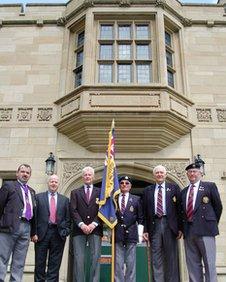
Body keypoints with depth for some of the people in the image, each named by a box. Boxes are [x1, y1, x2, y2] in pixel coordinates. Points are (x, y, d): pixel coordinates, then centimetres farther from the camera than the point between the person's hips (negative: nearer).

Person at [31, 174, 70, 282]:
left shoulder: (65, 199, 11)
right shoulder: (38, 197, 7)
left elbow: (67, 218, 8)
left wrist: (65, 231, -4)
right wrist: (34, 233, -6)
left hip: (58, 234, 1)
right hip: (42, 233, -1)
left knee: (55, 265, 5)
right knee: (40, 264, 6)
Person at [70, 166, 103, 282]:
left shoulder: (100, 192, 13)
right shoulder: (75, 192, 14)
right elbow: (73, 211, 3)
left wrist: (94, 224, -10)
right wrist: (81, 224, -11)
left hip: (95, 229, 0)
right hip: (79, 230, 0)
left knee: (95, 258, -3)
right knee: (78, 259, -2)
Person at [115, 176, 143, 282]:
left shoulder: (136, 199, 8)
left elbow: (140, 218, 8)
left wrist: (140, 234, 1)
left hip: (131, 234, 0)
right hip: (117, 234, 0)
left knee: (131, 263, 3)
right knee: (118, 263, 2)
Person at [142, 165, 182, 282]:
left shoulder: (174, 188, 7)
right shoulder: (148, 190, 11)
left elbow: (179, 208, 3)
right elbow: (145, 212, 9)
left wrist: (180, 228, -3)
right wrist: (145, 230, 3)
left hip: (169, 225, -1)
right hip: (154, 225, 1)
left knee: (171, 257, 4)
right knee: (156, 257, 3)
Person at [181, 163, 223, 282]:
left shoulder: (210, 186, 4)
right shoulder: (184, 191, 16)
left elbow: (218, 206, 5)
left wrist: (213, 224, 6)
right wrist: (183, 227, 8)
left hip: (205, 230, -5)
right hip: (188, 231, 5)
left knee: (209, 263, -1)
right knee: (192, 264, 9)